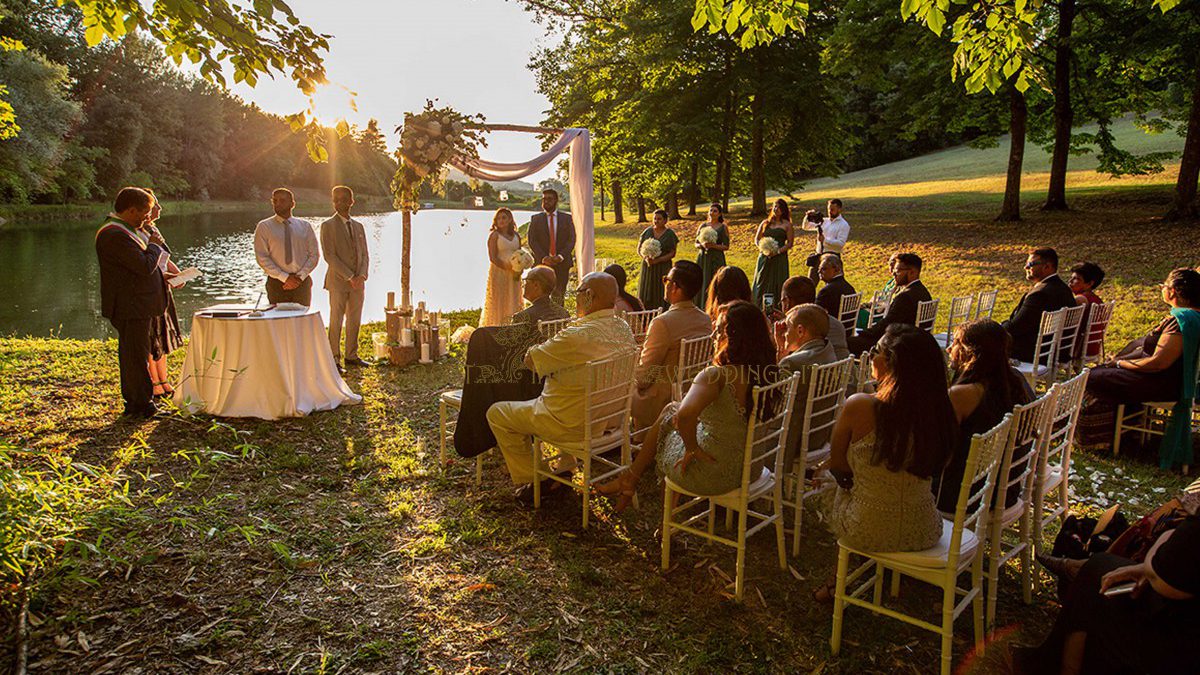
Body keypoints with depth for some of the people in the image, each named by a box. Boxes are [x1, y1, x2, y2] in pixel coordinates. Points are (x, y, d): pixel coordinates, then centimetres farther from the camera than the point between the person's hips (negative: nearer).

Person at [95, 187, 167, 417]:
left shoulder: (121, 231, 14)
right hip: (130, 307, -11)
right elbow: (145, 266, -25)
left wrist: (161, 275, 12)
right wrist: (154, 245, -10)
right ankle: (142, 404, 5)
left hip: (134, 305, 11)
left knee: (131, 354, 18)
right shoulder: (116, 234, -21)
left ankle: (134, 402, 29)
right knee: (136, 355, -3)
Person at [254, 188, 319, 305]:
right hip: (277, 283, -1)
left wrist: (300, 277, -8)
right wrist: (285, 278, -12)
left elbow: (314, 254, 6)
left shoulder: (305, 226, 9)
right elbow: (262, 258, -4)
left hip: (302, 282, 2)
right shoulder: (264, 227, 3)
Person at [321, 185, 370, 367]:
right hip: (338, 281, -5)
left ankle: (351, 356, 19)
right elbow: (329, 256, -10)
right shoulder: (328, 226, -3)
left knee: (355, 321, 9)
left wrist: (361, 275, -6)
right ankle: (334, 359, 4)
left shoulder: (358, 226, 14)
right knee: (336, 322, -2)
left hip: (358, 282, 5)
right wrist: (349, 277, -15)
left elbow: (365, 254, 12)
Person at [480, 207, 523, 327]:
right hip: (498, 273, -5)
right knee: (498, 303, -2)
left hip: (514, 276, 5)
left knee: (513, 303, 6)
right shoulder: (494, 235, -5)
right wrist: (510, 268, -17)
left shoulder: (516, 235, 10)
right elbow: (493, 258, -11)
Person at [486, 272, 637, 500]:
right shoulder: (624, 329, -3)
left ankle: (530, 480, 16)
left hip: (575, 425, -8)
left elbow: (530, 360, -18)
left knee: (496, 413, 8)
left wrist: (547, 344, 1)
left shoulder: (577, 335, -30)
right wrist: (556, 344, 6)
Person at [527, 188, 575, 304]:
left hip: (562, 263, 0)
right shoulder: (535, 219, 9)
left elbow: (571, 240, 2)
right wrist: (543, 258, -15)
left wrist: (560, 256, -13)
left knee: (559, 296, 1)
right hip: (542, 263, 0)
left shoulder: (567, 218, 10)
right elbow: (532, 241, 0)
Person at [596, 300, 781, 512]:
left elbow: (686, 414, -44)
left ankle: (630, 480, 44)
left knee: (665, 421, 21)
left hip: (714, 474, -7)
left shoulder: (716, 376, -28)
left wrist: (692, 449, -26)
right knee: (670, 409, 23)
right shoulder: (768, 373, -5)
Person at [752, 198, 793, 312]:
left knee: (778, 283, -4)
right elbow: (757, 239, 12)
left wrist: (778, 251, -15)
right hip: (764, 258, 3)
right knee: (762, 282, 0)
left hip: (780, 258, -3)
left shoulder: (786, 225, 5)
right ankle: (760, 310, 4)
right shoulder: (765, 223, 13)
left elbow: (789, 243, 0)